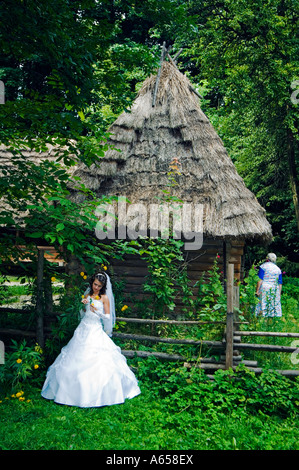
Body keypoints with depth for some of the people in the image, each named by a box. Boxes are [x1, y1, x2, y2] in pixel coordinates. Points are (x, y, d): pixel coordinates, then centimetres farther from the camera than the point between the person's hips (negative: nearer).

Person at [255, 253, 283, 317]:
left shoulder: (263, 266, 0)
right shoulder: (278, 269, 15)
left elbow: (260, 280, -9)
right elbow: (280, 284, 12)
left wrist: (257, 290, -9)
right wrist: (279, 294, 14)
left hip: (264, 288, -4)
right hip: (275, 290, 5)